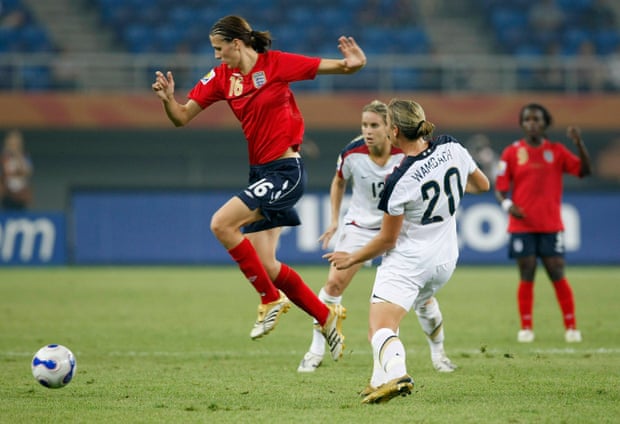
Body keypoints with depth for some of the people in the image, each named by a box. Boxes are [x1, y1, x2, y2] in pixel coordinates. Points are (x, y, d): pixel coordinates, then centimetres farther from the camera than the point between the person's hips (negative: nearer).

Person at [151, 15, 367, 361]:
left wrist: (354, 63, -31)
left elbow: (333, 67, -9)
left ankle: (271, 299, -8)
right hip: (261, 172, 8)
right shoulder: (222, 77, 6)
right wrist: (168, 98, -16)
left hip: (286, 170, -8)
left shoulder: (275, 64, -10)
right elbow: (182, 117, 5)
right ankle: (327, 317, 22)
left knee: (222, 223, -22)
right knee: (265, 265, 5)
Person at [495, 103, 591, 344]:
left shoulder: (556, 151, 5)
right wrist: (507, 204, -18)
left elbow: (584, 171, -4)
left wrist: (579, 143, -16)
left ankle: (571, 326, 6)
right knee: (526, 276, -1)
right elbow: (500, 188, 2)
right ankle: (526, 327, 7)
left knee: (557, 274, -2)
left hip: (551, 225, 0)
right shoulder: (512, 153, 3)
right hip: (522, 224, 0)